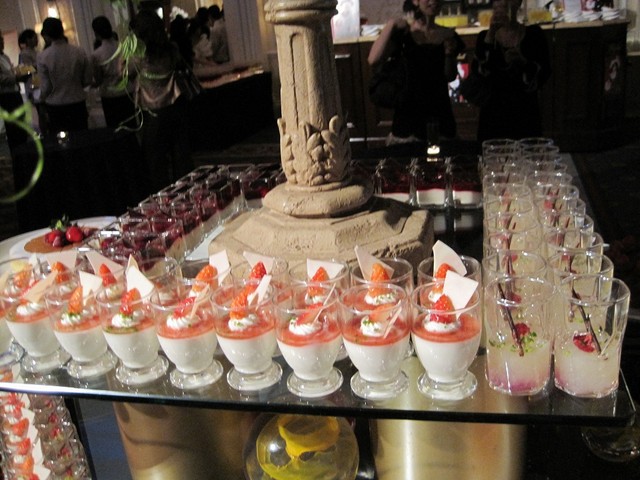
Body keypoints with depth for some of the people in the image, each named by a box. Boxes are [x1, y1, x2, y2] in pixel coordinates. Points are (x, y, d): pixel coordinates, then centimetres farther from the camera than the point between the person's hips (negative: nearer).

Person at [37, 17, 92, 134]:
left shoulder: (42, 56, -11)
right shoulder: (79, 52, -7)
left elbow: (45, 86, -9)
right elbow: (87, 80, 0)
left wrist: (42, 98, 12)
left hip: (55, 106, -1)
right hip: (78, 102, 2)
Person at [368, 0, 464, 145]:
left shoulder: (448, 35, 8)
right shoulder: (402, 33, 0)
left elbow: (450, 77, 11)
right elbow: (373, 60, -15)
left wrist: (450, 54, -6)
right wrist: (390, 26, -17)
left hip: (439, 114, 3)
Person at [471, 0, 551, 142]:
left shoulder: (533, 33, 4)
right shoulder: (485, 36, 6)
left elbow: (544, 72, -1)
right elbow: (477, 70, -9)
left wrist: (523, 62, -19)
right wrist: (490, 35, -16)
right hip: (493, 112, 0)